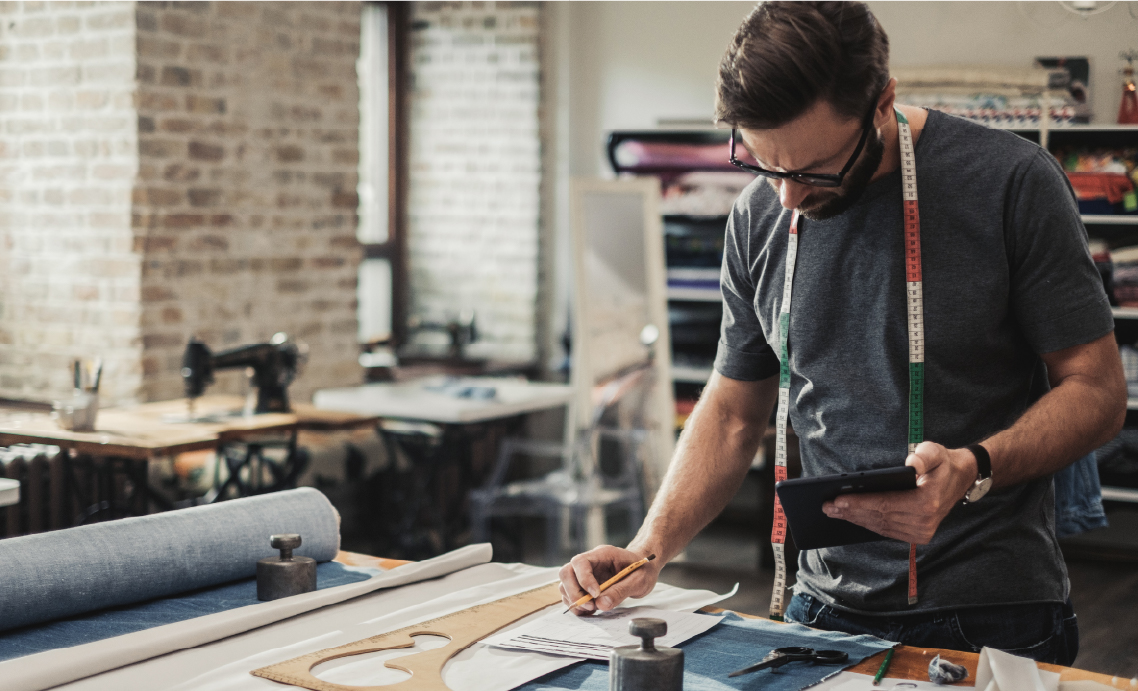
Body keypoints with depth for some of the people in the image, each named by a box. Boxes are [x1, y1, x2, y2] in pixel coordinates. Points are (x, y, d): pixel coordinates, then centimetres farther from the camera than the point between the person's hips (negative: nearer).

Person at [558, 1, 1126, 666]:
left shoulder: (1008, 181, -12)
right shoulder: (758, 217, 1)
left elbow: (1097, 389, -7)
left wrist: (972, 469, -25)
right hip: (829, 609, 4)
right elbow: (735, 411, 11)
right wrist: (648, 551, -2)